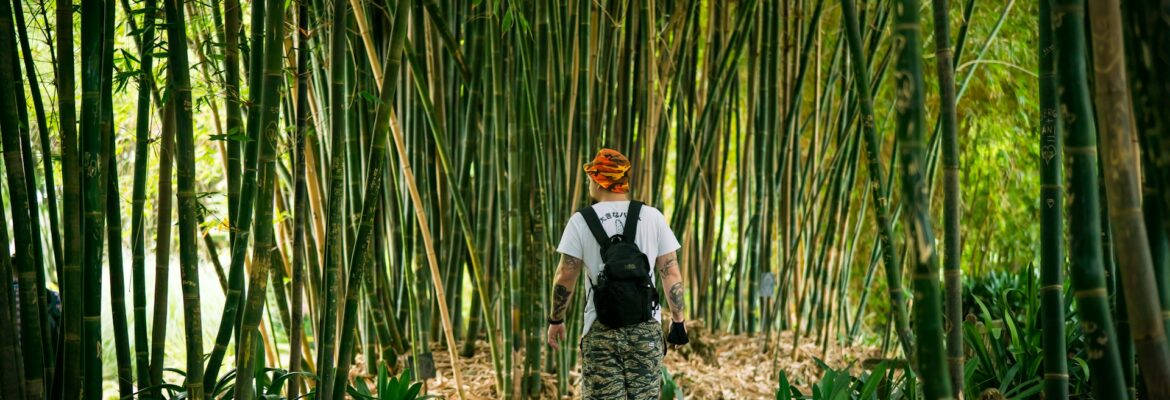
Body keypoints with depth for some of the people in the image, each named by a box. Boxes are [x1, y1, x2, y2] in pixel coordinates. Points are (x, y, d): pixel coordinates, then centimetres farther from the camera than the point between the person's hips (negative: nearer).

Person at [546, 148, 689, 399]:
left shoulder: (581, 221, -1)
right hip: (646, 330, 1)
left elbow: (565, 277, -2)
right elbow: (671, 274, 2)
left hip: (600, 331, -1)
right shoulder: (652, 217, 4)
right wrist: (677, 320, 10)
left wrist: (556, 320, 10)